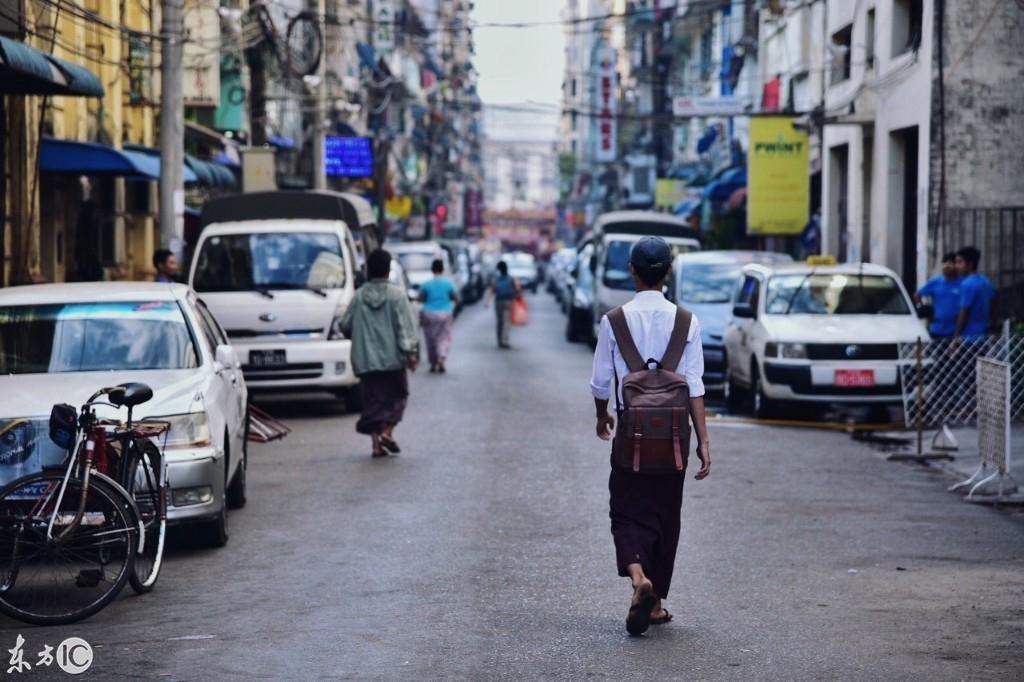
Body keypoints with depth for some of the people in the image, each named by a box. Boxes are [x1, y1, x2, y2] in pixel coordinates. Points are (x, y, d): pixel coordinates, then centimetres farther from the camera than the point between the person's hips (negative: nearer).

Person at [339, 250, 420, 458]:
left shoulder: (359, 296, 1)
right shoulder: (396, 295, -7)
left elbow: (345, 325, 6)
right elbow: (405, 326, -12)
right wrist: (411, 352, -9)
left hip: (366, 359, 3)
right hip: (392, 357, -3)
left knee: (373, 400, 6)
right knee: (396, 395, 12)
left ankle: (376, 444, 1)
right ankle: (387, 432, -6)